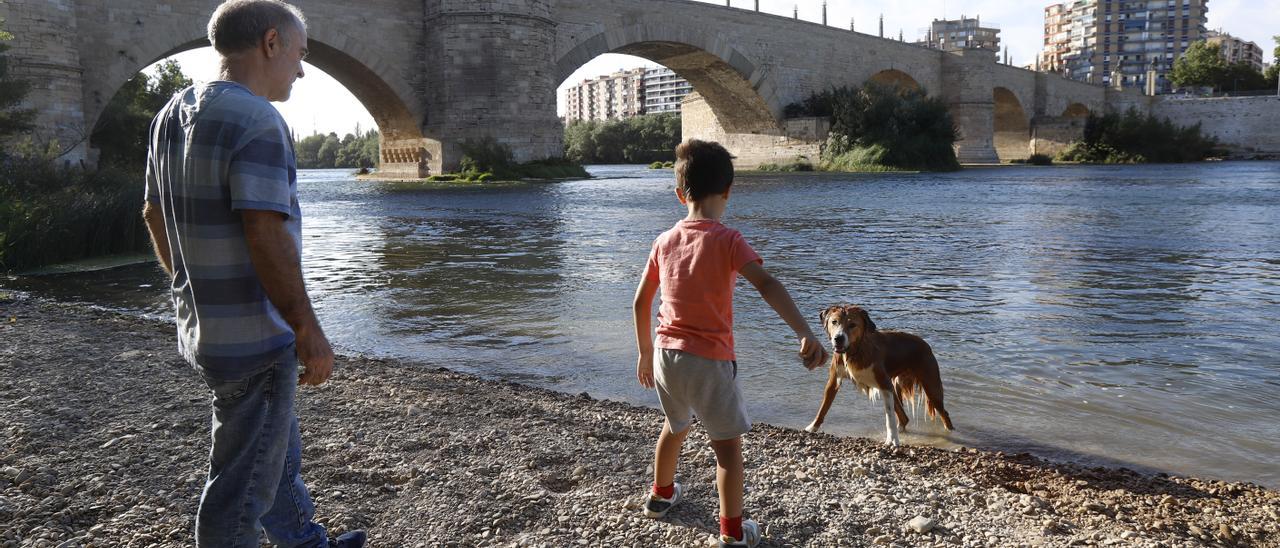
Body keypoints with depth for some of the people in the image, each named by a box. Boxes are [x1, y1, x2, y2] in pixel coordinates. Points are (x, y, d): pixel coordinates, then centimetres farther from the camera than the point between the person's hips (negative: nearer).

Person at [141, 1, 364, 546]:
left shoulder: (172, 115, 10)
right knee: (244, 481, 5)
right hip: (252, 334, -10)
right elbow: (266, 235, -26)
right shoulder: (256, 119, -20)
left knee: (278, 451, 25)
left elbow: (154, 215, 16)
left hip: (201, 323, 10)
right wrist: (308, 329, -20)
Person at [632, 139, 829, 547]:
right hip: (709, 360, -6)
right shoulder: (726, 240, -13)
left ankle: (661, 494, 49)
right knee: (728, 444, 8)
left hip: (666, 355, 6)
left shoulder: (665, 241, 4)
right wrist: (805, 333, -35)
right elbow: (767, 285, -27)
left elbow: (641, 302, 10)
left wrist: (646, 353, 21)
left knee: (676, 426, 29)